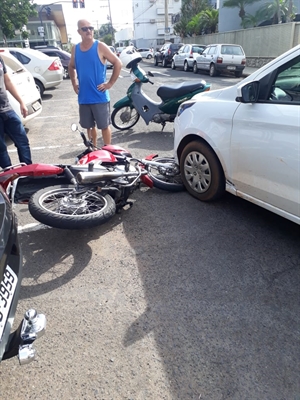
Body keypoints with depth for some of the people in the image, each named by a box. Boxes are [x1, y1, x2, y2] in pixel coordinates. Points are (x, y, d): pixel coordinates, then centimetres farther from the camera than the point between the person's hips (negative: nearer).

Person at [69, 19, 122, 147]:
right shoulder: (75, 49, 8)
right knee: (89, 126, 13)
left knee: (104, 126, 2)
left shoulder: (100, 47, -5)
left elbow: (118, 64, -5)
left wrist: (110, 83, -8)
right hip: (84, 97, 5)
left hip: (100, 96, -4)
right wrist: (74, 84, 12)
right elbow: (71, 67, 25)